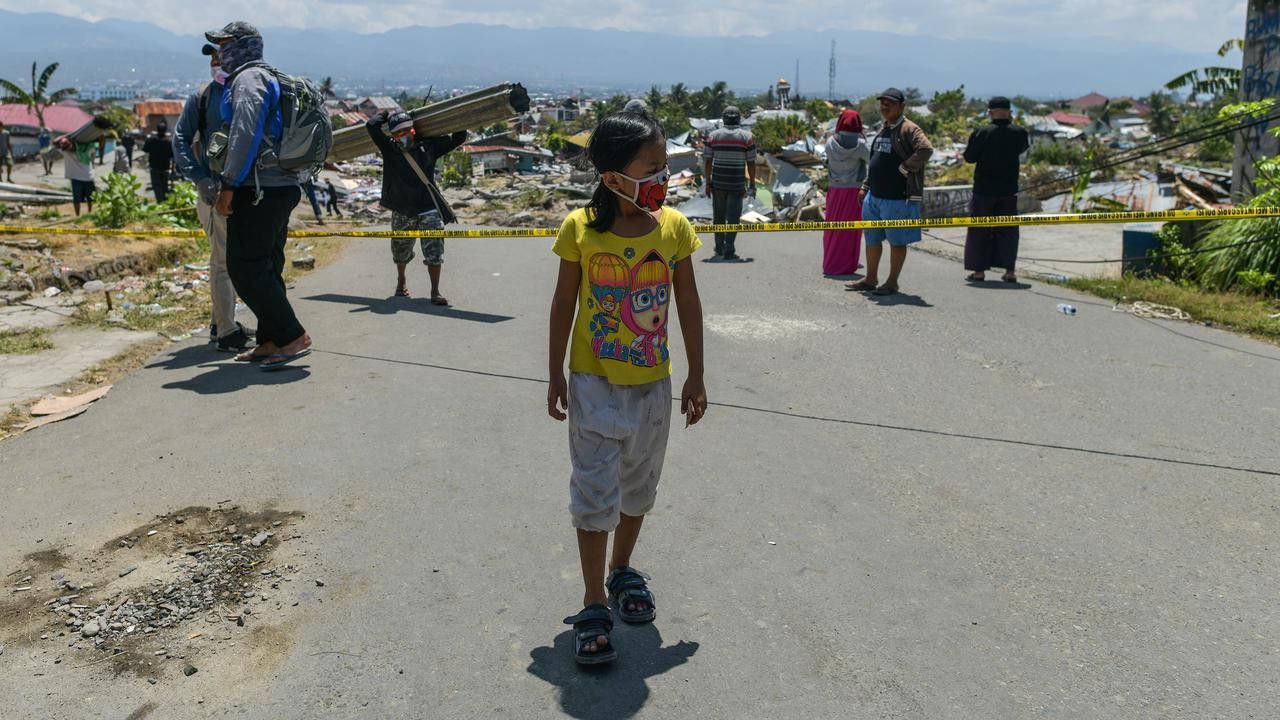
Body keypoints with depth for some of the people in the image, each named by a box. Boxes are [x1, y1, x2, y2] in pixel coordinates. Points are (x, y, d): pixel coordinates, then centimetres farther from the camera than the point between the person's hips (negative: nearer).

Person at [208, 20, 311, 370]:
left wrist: (228, 186, -19)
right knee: (267, 268, 12)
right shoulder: (270, 78, 23)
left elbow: (245, 135, -19)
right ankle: (270, 341, 17)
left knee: (245, 268, -8)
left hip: (258, 190, -10)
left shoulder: (248, 78, -8)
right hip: (281, 187, 10)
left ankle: (294, 337, -10)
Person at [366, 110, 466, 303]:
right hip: (402, 211, 1)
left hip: (429, 209, 0)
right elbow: (372, 125, -7)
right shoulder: (389, 149, -2)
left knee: (434, 252, -7)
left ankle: (435, 292, 1)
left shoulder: (428, 146, 1)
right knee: (401, 252, 17)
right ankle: (401, 281, 43)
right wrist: (386, 116, 8)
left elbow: (458, 138, 9)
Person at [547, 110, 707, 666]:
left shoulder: (673, 227, -7)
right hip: (594, 383, -3)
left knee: (639, 485, 18)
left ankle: (622, 570, 41)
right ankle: (594, 604, 12)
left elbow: (688, 305, 0)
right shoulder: (581, 228, -13)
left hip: (652, 384, 3)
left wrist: (695, 377, 2)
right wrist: (556, 375, -1)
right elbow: (564, 303, -4)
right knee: (595, 491, 0)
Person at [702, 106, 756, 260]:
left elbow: (707, 161, 0)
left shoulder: (713, 135, 2)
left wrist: (708, 183, 5)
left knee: (718, 217, 14)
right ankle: (729, 252, -5)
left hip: (718, 183, 2)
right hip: (737, 184, -2)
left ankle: (719, 249, 20)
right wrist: (752, 185, 4)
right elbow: (751, 163, -3)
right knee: (733, 218, 0)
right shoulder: (747, 136, -1)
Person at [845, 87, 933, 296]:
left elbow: (926, 149, -27)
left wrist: (905, 168, -20)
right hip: (874, 196, 9)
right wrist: (865, 187, 19)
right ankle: (870, 279, 26)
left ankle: (892, 282, 11)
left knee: (897, 240, 2)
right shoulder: (882, 131, 17)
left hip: (897, 198, -9)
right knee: (871, 238, 15)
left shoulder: (909, 129, -11)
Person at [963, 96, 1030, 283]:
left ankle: (979, 270, 7)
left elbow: (969, 157, -5)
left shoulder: (982, 133, -12)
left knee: (980, 231, 7)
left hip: (984, 190, -2)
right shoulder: (1019, 133, -4)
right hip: (1009, 191, 3)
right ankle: (1009, 271, 7)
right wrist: (1011, 123, 15)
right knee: (1007, 230, 10)